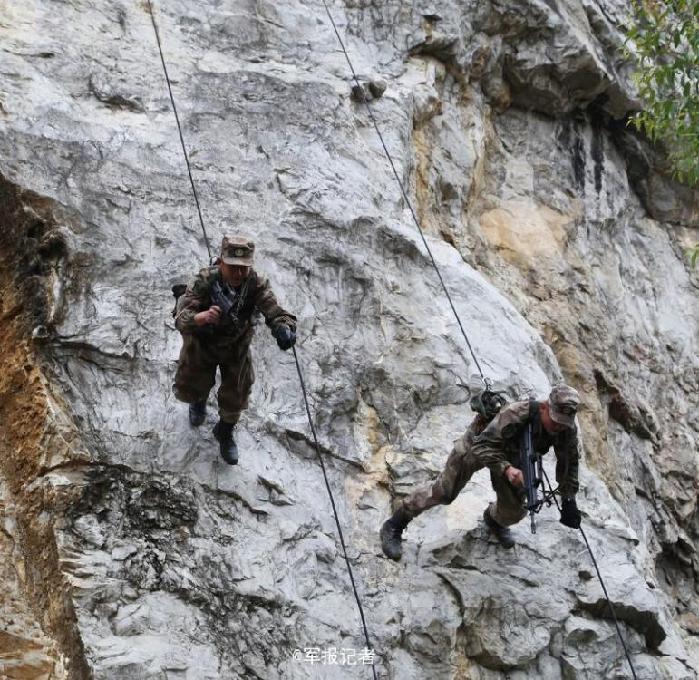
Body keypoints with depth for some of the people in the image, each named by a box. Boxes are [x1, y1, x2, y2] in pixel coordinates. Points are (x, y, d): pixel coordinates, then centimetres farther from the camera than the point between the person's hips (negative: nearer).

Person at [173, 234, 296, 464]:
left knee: (236, 395, 10)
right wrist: (202, 317, -70)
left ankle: (225, 431, 44)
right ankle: (199, 399, 54)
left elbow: (275, 311, -42)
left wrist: (284, 327, -66)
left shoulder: (256, 284, -32)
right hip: (201, 342, -1)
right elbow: (181, 318, -46)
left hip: (236, 346, 1)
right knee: (189, 390, 14)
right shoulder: (205, 281, -37)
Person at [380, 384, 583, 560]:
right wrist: (506, 468, -57)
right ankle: (393, 526, 13)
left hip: (510, 453, 5)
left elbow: (569, 462, -10)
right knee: (443, 492, -3)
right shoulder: (516, 414, -45)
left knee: (514, 510, 2)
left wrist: (569, 499, -14)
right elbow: (482, 446, -42)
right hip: (478, 442, -5)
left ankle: (494, 520, 41)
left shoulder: (567, 429, -28)